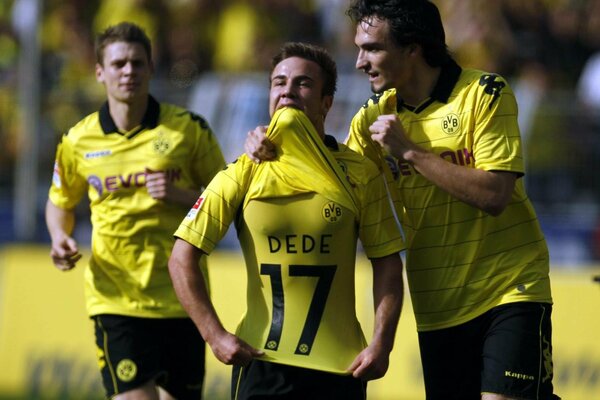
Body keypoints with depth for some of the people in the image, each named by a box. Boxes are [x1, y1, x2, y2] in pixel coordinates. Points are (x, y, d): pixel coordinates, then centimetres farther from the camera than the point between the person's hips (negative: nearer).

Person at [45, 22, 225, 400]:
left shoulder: (189, 128, 0)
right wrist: (61, 238, 0)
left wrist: (180, 196, -12)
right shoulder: (79, 141, 4)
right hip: (117, 300, -1)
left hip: (182, 298, 1)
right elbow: (60, 203, 20)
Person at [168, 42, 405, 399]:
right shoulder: (244, 174, 0)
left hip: (341, 367, 0)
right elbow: (182, 258, -1)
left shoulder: (360, 174, 1)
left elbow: (387, 261, 4)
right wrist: (215, 336, -9)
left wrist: (381, 344, -6)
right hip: (261, 362, 0)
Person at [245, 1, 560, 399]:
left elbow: (493, 194, -18)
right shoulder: (375, 116, 6)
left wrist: (409, 151, -18)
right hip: (438, 304, 5)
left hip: (508, 291, -5)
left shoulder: (485, 93, -9)